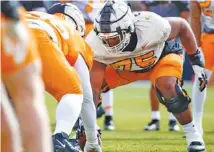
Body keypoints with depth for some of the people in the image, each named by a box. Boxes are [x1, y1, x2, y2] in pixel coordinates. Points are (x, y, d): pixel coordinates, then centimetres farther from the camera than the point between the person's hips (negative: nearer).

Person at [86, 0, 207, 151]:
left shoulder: (151, 26, -40)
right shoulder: (95, 45, -35)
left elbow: (182, 25, -18)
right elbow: (94, 88, -29)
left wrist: (197, 63, -12)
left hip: (161, 57, -3)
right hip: (123, 67, 3)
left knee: (168, 87, -32)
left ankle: (192, 134, -12)